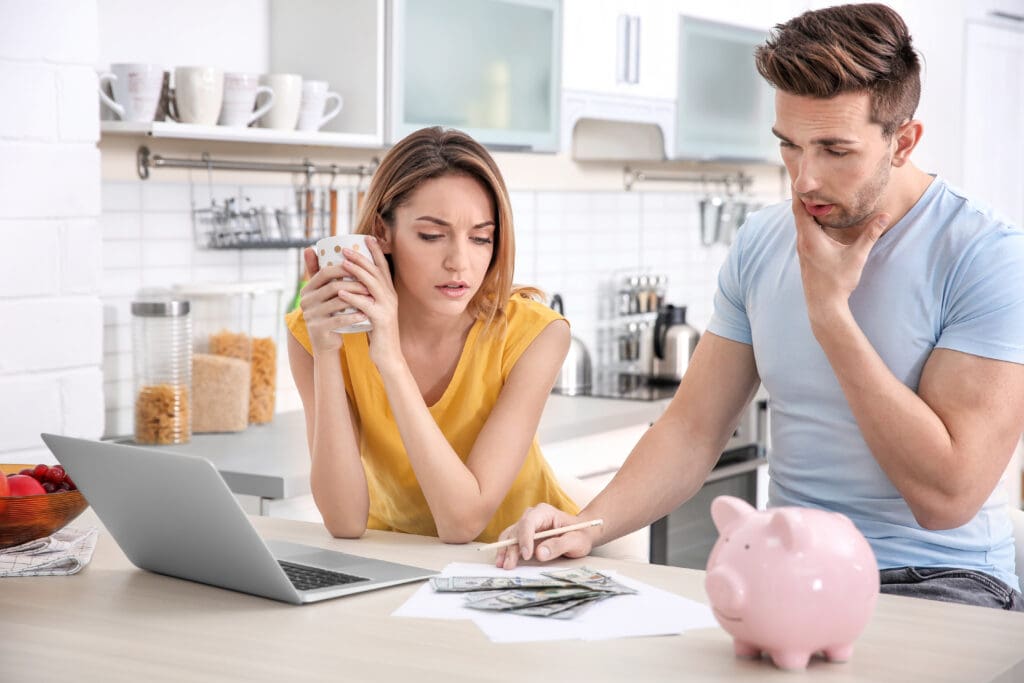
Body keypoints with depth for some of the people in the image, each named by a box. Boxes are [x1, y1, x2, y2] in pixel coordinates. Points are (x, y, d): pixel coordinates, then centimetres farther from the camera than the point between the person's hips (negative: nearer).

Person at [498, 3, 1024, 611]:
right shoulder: (762, 243, 6)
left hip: (936, 581, -4)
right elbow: (694, 428, 7)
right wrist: (588, 525, -12)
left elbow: (945, 497, -20)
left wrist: (829, 310, -16)